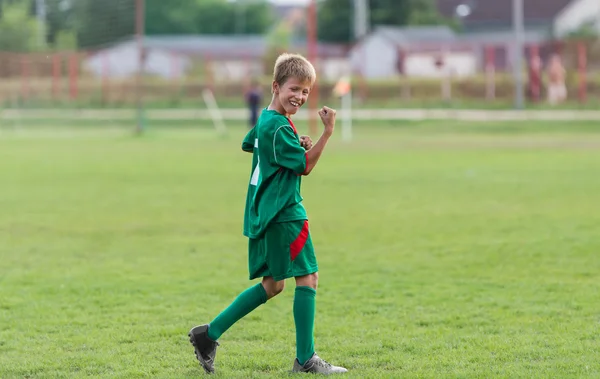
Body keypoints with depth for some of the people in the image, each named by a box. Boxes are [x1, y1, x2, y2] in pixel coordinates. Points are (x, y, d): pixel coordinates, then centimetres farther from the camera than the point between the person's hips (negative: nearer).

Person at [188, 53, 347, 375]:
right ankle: (305, 359, -5)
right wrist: (327, 132, -21)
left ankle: (209, 334, 17)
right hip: (283, 213, -11)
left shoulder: (265, 119, 12)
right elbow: (305, 166, -16)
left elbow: (248, 145, 31)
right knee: (308, 277, -7)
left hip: (264, 213, 11)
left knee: (272, 284, 16)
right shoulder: (278, 127, -17)